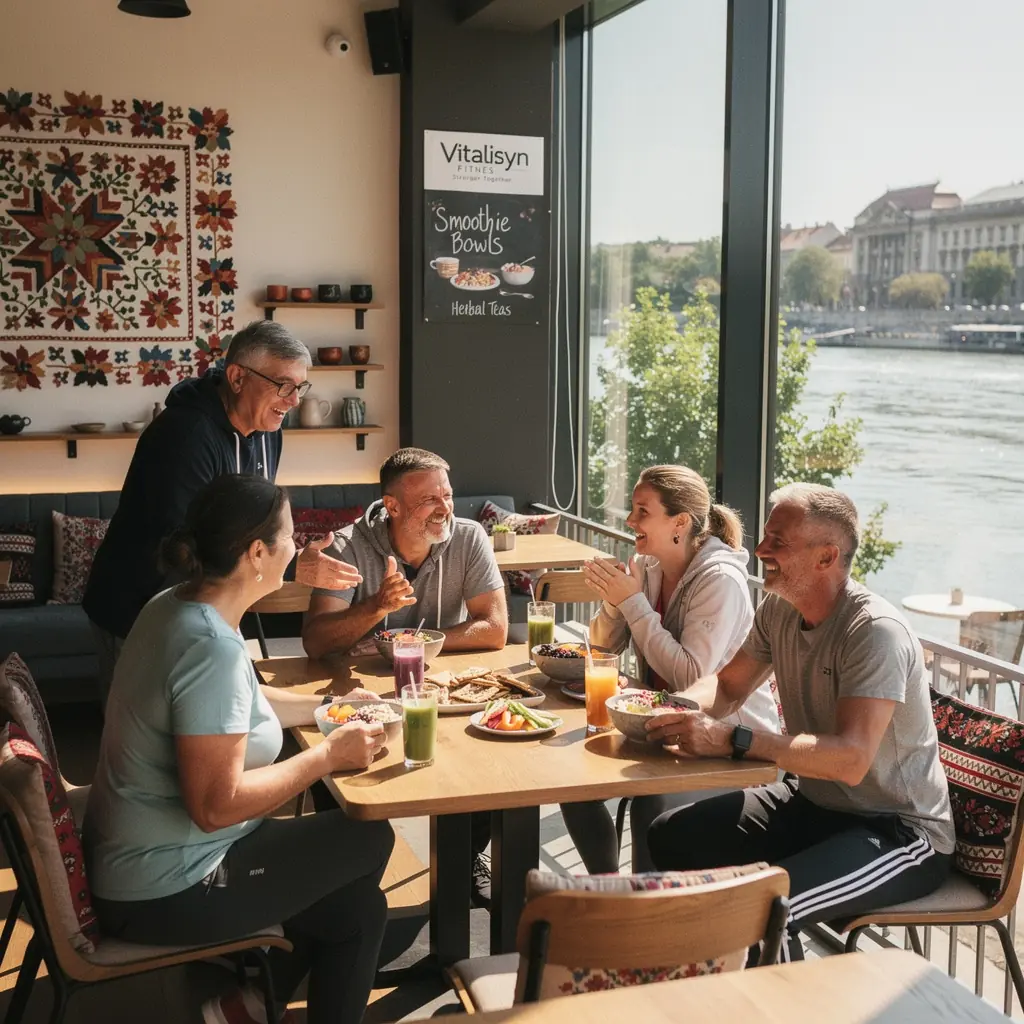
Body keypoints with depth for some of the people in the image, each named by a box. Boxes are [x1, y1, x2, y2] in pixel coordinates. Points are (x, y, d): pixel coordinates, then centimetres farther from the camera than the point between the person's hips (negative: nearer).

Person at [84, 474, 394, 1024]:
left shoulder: (174, 607, 2)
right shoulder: (212, 645, -27)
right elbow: (217, 805, -29)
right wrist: (329, 754, -18)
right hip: (165, 894, -9)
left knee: (356, 906, 13)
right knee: (368, 839, 3)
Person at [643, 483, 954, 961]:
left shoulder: (876, 631, -25)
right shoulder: (778, 609, 0)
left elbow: (850, 759, -33)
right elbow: (727, 686, 13)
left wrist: (733, 741, -37)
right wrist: (679, 708, -11)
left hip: (900, 830, -8)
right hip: (813, 801, 9)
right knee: (671, 837, 1)